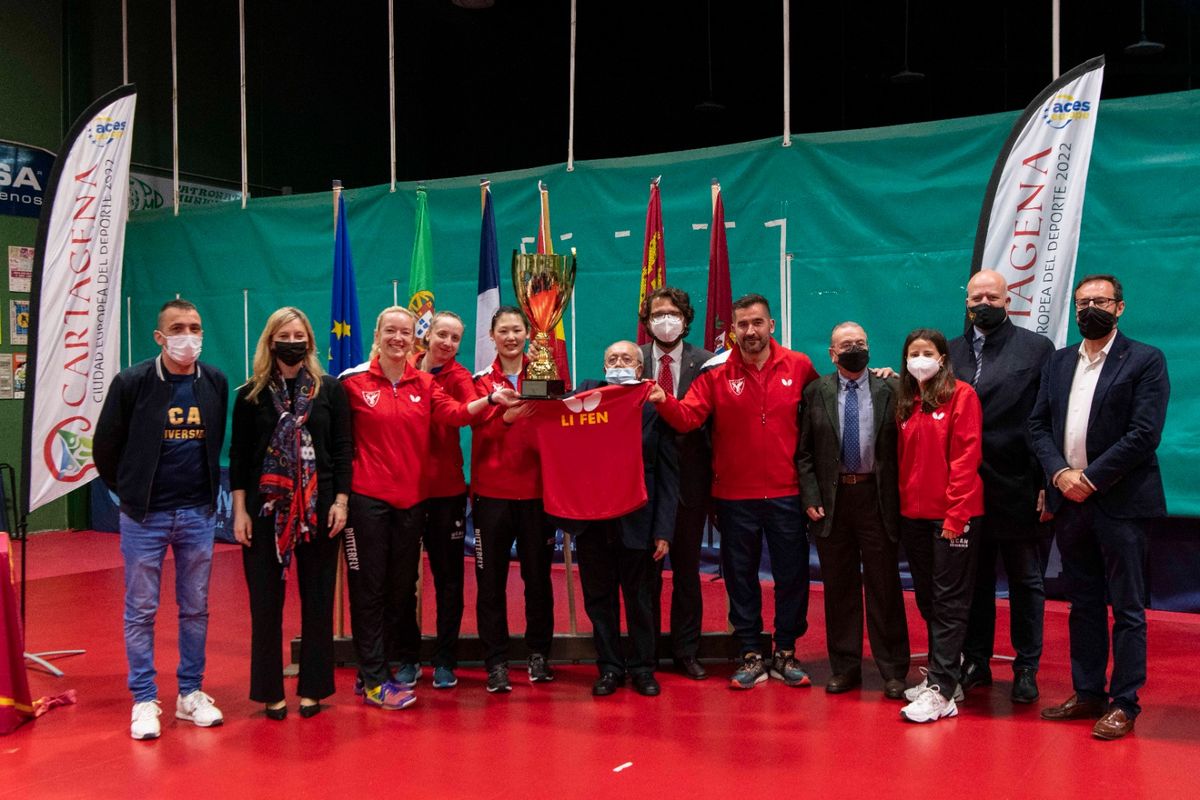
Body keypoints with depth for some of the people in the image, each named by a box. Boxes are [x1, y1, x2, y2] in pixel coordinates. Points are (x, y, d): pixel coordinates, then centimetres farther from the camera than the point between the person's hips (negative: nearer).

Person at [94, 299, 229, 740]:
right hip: (144, 516, -3)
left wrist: (207, 490, 10)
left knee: (196, 608, 10)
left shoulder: (215, 382, 1)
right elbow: (105, 447, 2)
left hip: (198, 514, 3)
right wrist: (130, 492, 7)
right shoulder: (132, 382, -8)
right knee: (141, 610, 4)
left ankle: (191, 693, 22)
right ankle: (144, 701, 15)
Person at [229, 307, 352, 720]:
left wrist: (340, 501, -4)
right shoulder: (251, 393, 4)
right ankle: (270, 691, 16)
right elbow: (238, 455, 3)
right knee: (265, 601, 4)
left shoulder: (330, 388, 3)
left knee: (317, 600, 6)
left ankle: (312, 688, 17)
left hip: (318, 508, 0)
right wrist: (240, 509, -3)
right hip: (266, 509, 0)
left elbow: (343, 449, 2)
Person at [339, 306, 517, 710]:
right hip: (367, 496, -5)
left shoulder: (424, 383, 7)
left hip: (411, 496, 5)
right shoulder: (354, 381, -3)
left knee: (400, 586, 12)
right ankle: (374, 681, 9)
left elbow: (454, 412, -4)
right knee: (369, 589, 1)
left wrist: (491, 398, -18)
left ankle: (375, 669, 27)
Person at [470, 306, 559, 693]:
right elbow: (483, 432, -9)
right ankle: (496, 662, 9)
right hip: (492, 491, 0)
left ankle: (538, 653, 21)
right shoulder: (481, 380, 6)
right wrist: (505, 414, -28)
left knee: (538, 574, 6)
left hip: (535, 488, 0)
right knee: (491, 579, 1)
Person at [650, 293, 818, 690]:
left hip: (786, 493, 1)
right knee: (740, 576, 9)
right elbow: (688, 416, -12)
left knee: (792, 575, 9)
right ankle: (751, 655, 23)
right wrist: (664, 402, -30)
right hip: (735, 496, 0)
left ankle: (785, 654, 26)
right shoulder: (716, 371, -4)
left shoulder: (798, 366, -1)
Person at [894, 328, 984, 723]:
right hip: (914, 513, 6)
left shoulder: (961, 395, -6)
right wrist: (901, 503, 6)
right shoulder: (905, 402, 11)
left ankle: (941, 690, -2)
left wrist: (956, 513, -16)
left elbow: (966, 456, -11)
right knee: (927, 599, 13)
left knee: (949, 601, -2)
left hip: (953, 514, -6)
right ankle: (942, 674, 26)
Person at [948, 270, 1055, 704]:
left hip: (1019, 488, -2)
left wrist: (1047, 482, -10)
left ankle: (1026, 668, 20)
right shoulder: (951, 352, 9)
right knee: (974, 580, 12)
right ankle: (975, 661, 24)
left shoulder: (1037, 348, -1)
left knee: (1026, 582, 9)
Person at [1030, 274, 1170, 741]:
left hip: (1119, 501, -5)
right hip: (1070, 501, 5)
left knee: (1127, 608, 2)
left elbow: (1145, 434, -12)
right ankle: (1088, 693, 22)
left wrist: (1091, 478, -15)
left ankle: (1124, 703, 11)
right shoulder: (1058, 362, 13)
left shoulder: (1145, 361, -3)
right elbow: (1038, 424, 8)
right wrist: (1059, 473, -8)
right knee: (1083, 605, 13)